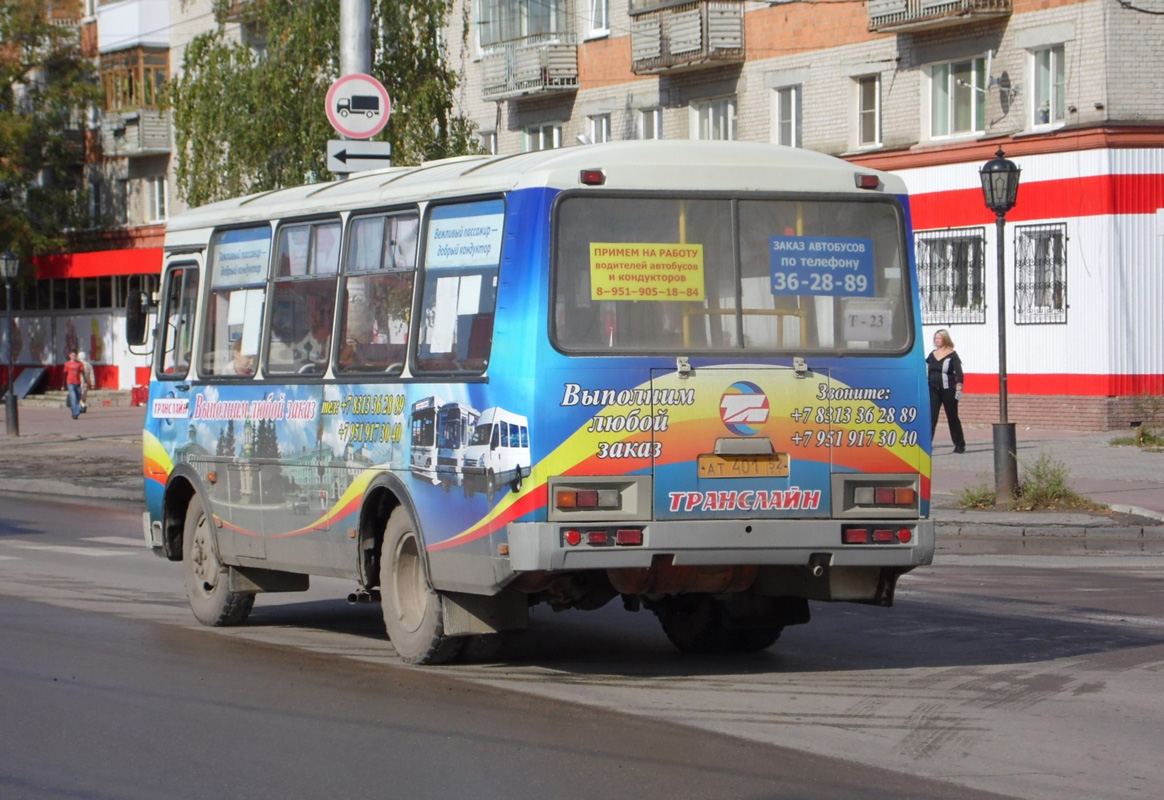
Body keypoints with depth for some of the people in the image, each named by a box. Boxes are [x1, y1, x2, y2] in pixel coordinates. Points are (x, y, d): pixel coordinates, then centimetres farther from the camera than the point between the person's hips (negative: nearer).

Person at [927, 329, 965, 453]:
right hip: (933, 391, 4)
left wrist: (959, 387, -20)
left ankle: (960, 445, 18)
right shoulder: (932, 355, 11)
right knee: (931, 417, -7)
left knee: (952, 417, 6)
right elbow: (926, 371, 17)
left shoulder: (952, 355, -4)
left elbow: (959, 372, -10)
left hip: (948, 390, -4)